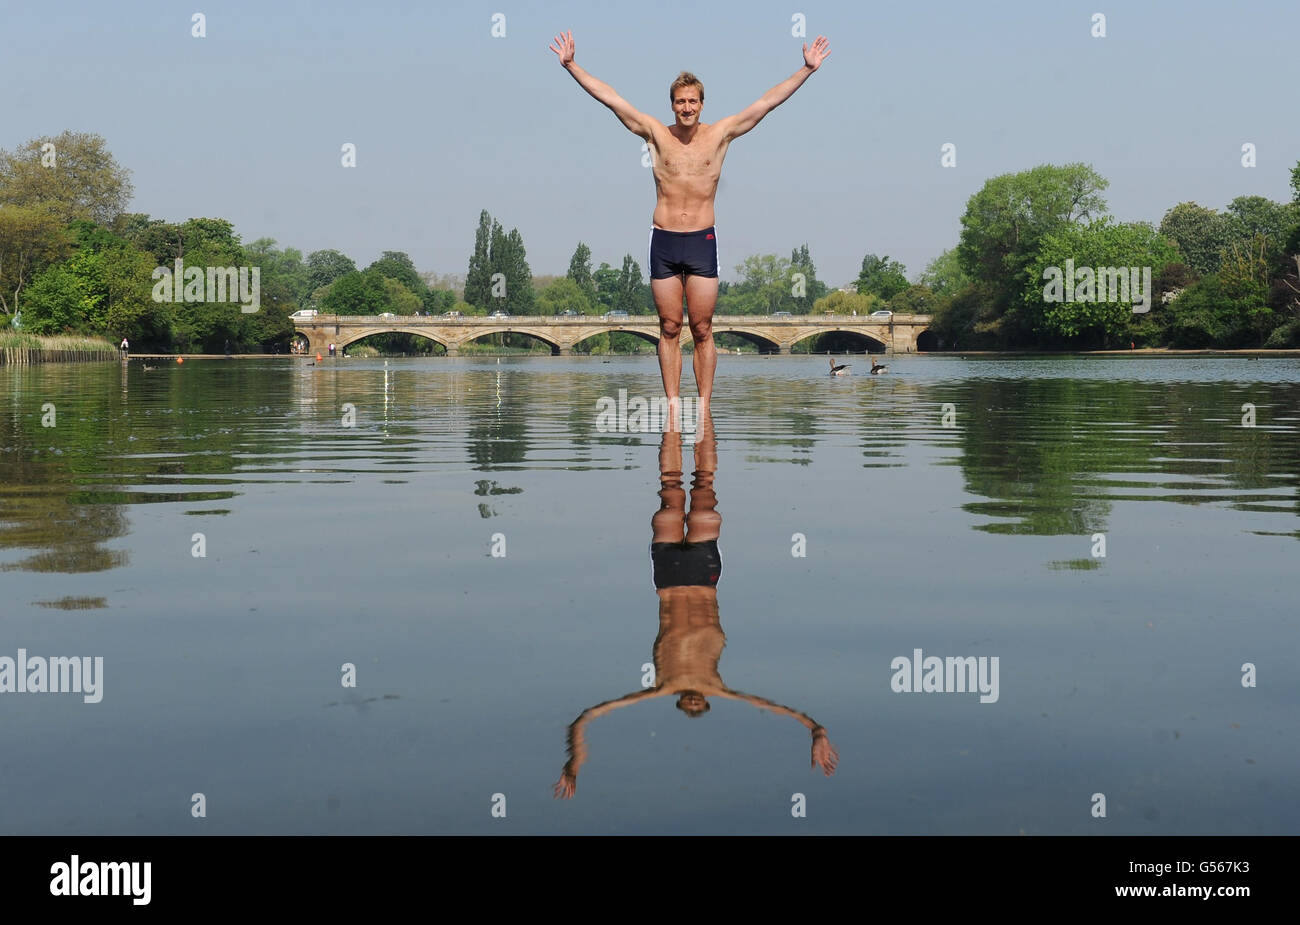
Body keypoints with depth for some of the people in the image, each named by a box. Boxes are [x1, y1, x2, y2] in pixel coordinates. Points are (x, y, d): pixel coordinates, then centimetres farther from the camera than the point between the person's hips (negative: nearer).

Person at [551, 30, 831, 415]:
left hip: (702, 241, -1)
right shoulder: (655, 133, 5)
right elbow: (610, 97, 3)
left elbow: (767, 101, 4)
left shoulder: (720, 134, 4)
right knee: (669, 329, 3)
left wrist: (807, 69, 0)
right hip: (663, 241, 1)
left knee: (702, 330, 1)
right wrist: (571, 66, -1)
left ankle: (704, 408, 4)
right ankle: (673, 407, 7)